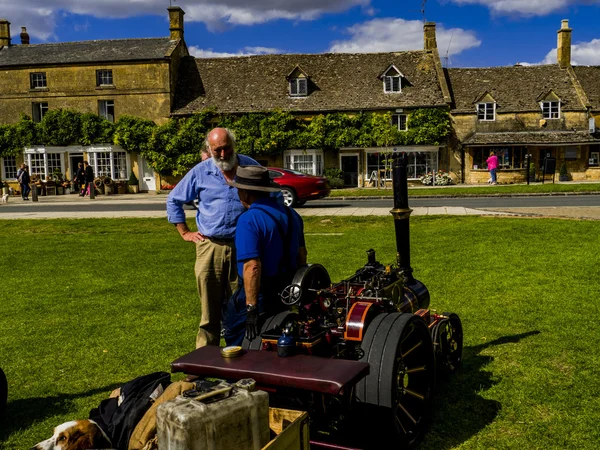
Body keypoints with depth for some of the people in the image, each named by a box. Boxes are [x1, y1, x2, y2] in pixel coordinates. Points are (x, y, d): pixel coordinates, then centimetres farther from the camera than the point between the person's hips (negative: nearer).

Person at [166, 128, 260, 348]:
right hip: (210, 247, 0)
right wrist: (185, 232, 9)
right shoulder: (200, 172, 4)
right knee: (209, 308, 6)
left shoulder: (250, 166, 4)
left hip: (243, 247, 0)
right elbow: (173, 200, 15)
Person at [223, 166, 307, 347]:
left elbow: (252, 266, -27)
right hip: (288, 295, 8)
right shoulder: (291, 214, 6)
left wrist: (251, 308, -25)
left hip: (262, 295, -8)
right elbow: (301, 254, 14)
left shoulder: (248, 221, -19)